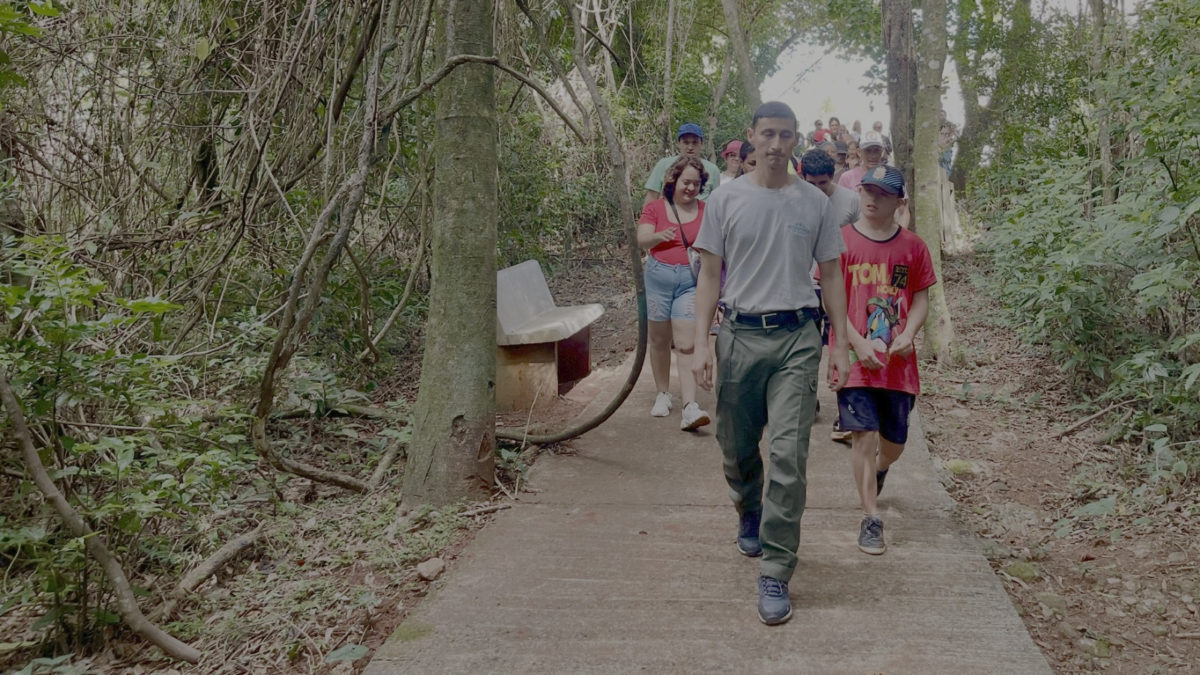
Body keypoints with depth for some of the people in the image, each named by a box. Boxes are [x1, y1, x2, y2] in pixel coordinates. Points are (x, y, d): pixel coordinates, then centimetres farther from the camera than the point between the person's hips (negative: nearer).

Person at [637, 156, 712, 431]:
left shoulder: (705, 211, 4)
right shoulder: (655, 207, 3)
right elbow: (642, 240, -9)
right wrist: (659, 236, -30)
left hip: (691, 281, -1)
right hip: (659, 277, 1)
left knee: (686, 344, -9)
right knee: (660, 339, 12)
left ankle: (690, 408, -15)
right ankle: (662, 394, 29)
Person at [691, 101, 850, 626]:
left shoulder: (815, 203, 8)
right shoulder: (726, 200, 5)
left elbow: (832, 276, 12)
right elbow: (710, 273, 3)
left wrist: (841, 346, 6)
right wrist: (700, 344, -6)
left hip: (797, 337, 0)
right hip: (740, 335, 1)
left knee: (788, 456, -9)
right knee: (737, 448, 13)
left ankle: (775, 576, -3)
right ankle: (749, 515, 46)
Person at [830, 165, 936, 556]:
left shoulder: (913, 246, 5)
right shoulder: (842, 241, -3)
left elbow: (921, 299, 10)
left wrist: (908, 334, -9)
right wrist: (857, 343, -13)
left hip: (898, 360, 3)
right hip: (855, 358, -3)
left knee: (894, 441, 12)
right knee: (864, 434, -8)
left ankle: (880, 469, 48)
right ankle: (871, 519, 2)